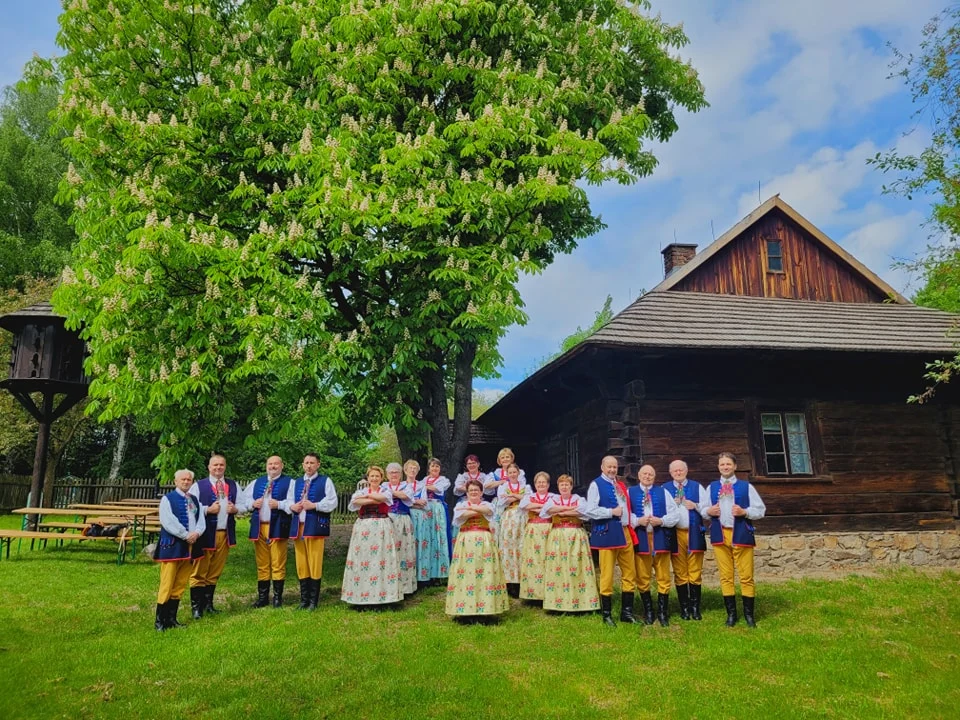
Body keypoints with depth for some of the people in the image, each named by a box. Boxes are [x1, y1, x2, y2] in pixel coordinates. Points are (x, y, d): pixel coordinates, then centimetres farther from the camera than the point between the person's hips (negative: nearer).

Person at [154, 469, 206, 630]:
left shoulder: (195, 500, 15)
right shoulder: (167, 499, -3)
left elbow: (201, 519, 8)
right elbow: (168, 522, -13)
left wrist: (197, 533, -12)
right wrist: (186, 535, -15)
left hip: (191, 545, 6)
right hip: (172, 545, -6)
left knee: (180, 584, 10)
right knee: (167, 584, -4)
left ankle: (171, 618, 18)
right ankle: (160, 620, 5)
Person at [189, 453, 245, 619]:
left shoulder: (233, 486, 11)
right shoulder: (198, 486, -3)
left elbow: (243, 505, 13)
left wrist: (235, 509, -7)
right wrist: (208, 509, -19)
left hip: (225, 533, 4)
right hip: (205, 533, -4)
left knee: (215, 571, 13)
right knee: (199, 572, 2)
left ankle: (208, 603, 25)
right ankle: (196, 606, 10)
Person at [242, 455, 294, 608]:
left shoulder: (289, 482, 0)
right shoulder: (257, 482, 16)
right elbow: (245, 498, 17)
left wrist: (279, 504, -20)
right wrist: (253, 503, -2)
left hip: (277, 527, -4)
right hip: (259, 527, 5)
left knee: (278, 564, 0)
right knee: (262, 564, 10)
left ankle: (278, 597, 11)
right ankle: (262, 597, 19)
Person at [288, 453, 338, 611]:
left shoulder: (325, 481, 2)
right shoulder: (296, 482, 17)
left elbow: (332, 502, -6)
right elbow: (288, 501, 16)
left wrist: (313, 505, -16)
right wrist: (293, 506, -6)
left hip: (315, 526, -5)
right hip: (298, 526, 5)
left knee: (315, 563, -3)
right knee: (301, 563, 8)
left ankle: (313, 601, 6)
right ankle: (304, 599, 16)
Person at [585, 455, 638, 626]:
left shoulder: (620, 485, 17)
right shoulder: (596, 485, -6)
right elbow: (590, 510, -15)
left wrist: (631, 522, 9)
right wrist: (611, 512, -14)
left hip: (624, 532, 7)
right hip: (607, 534, -7)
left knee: (630, 573, 10)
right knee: (607, 575, 0)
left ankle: (627, 611, 22)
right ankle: (606, 614, 11)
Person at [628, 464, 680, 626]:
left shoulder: (663, 492, 9)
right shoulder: (630, 492, 6)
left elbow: (675, 514, 3)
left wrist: (661, 521, -12)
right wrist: (638, 521, -16)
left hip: (661, 539, 1)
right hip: (640, 540, -1)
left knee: (664, 578, 4)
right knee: (642, 578, 5)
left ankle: (663, 613, 14)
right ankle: (648, 612, 18)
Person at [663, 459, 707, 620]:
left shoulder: (697, 487, 9)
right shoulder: (665, 489, 8)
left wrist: (695, 506, -11)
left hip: (694, 534, 0)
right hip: (675, 534, 0)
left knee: (695, 572, 1)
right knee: (680, 573, 3)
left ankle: (695, 607, 10)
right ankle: (684, 608, 12)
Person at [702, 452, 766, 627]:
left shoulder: (746, 486, 4)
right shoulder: (711, 487, 11)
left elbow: (761, 510, 2)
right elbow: (702, 510, 14)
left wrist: (744, 512, -14)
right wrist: (709, 511, -8)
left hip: (741, 535, -2)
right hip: (720, 535, 2)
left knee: (746, 576, 1)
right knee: (725, 576, 5)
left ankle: (749, 614, 14)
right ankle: (731, 613, 15)